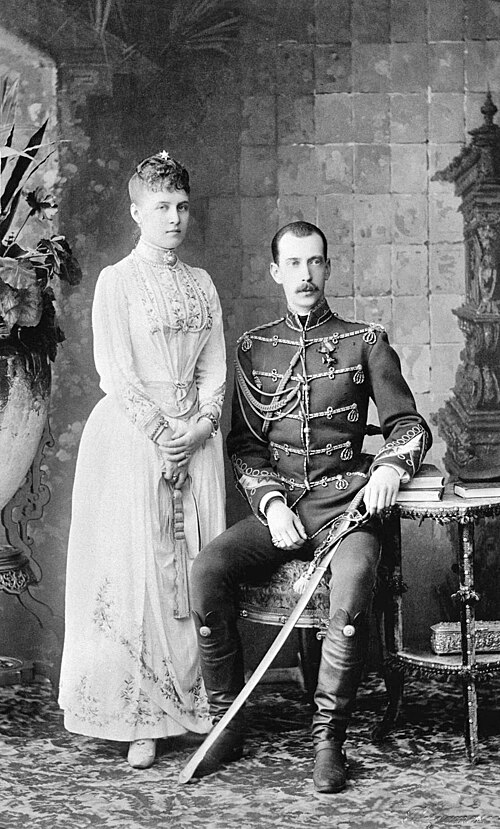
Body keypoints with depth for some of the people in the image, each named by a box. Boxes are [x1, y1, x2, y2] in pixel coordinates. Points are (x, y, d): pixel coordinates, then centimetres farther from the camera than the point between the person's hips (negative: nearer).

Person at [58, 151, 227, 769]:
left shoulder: (202, 284, 14)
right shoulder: (116, 282, -1)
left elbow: (215, 369, 11)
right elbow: (115, 372, -7)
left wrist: (199, 428, -5)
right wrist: (161, 435, -12)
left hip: (196, 437, 5)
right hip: (132, 435, -4)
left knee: (196, 567, 1)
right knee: (137, 567, -6)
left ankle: (193, 705, 8)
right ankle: (142, 719, -1)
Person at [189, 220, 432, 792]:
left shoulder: (365, 342, 9)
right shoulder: (253, 348, 14)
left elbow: (409, 425, 7)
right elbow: (244, 444, 10)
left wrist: (391, 465, -15)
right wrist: (270, 503, -7)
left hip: (344, 501, -2)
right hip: (276, 503, 2)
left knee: (353, 578, -34)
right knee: (207, 569, -25)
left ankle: (328, 739, -23)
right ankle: (226, 725, -13)